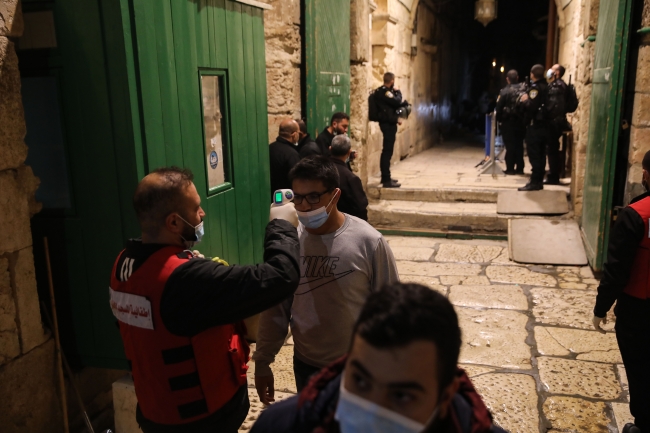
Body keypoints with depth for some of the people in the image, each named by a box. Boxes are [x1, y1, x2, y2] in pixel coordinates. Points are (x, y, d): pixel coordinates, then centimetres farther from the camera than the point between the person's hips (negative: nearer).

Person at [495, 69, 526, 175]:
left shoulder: (505, 91, -12)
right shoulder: (524, 89, -1)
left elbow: (499, 107, -10)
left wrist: (499, 119, 4)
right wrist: (525, 117, 9)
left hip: (508, 122, -4)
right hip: (521, 121, 4)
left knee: (510, 145, 2)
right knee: (519, 144, 11)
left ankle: (510, 168, 2)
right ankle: (519, 168, 14)